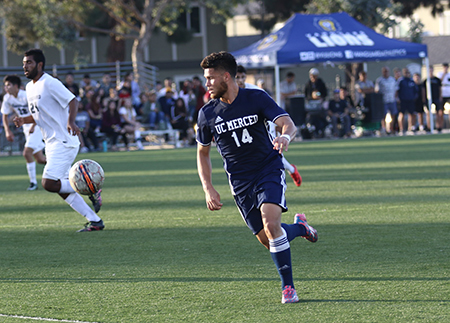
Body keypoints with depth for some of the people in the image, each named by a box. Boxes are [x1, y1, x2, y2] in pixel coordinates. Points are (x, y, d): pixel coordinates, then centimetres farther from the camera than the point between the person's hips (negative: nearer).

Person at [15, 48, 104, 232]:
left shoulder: (50, 84, -13)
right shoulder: (30, 87, 15)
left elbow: (72, 101, -20)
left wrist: (71, 121, -36)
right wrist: (24, 120, 4)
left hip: (64, 142, -10)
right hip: (52, 144, 10)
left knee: (48, 184, -20)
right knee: (61, 188, 7)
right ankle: (95, 221, 12)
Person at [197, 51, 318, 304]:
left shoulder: (256, 98, -8)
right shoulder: (207, 114, 0)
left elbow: (288, 124, -16)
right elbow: (202, 152, 12)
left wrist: (286, 136, -42)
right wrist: (208, 189, 1)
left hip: (269, 169, -3)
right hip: (240, 181, 3)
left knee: (271, 224, -25)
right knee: (267, 240, -1)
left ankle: (288, 286, -14)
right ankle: (300, 227, 32)